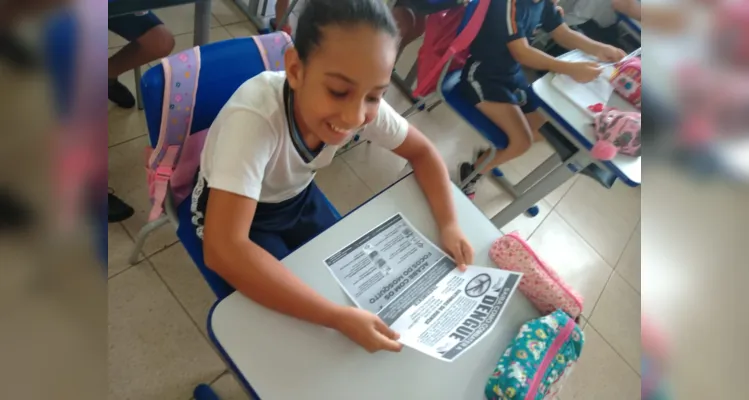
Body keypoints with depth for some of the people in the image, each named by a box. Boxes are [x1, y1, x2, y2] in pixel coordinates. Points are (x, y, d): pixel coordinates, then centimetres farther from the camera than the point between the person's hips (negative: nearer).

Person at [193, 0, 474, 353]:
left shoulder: (364, 107, -25)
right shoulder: (254, 118, -40)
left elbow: (422, 151, -8)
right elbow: (223, 250, -45)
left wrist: (448, 224, -23)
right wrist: (340, 318, -46)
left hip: (296, 196, 4)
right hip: (233, 207, -4)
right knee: (291, 319, -13)